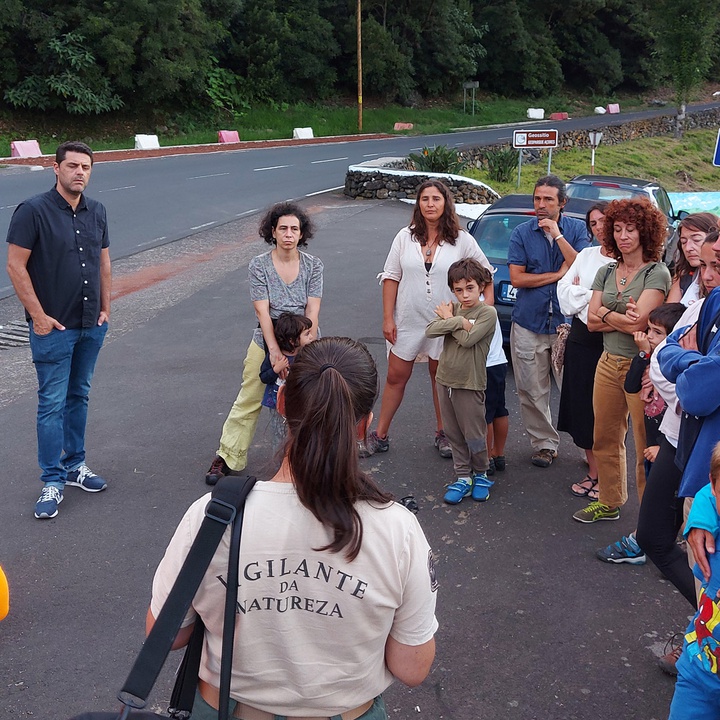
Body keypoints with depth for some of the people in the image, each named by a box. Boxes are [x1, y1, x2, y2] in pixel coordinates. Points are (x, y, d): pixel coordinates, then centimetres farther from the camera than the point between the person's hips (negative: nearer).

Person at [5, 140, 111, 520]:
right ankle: (53, 481, 8)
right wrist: (39, 316, -14)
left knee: (78, 396, 16)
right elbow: (16, 266, -13)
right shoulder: (33, 211, -11)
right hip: (53, 327, -6)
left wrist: (105, 309, 11)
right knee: (52, 403, -1)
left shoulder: (96, 212, 7)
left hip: (91, 326, 6)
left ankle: (74, 464, 29)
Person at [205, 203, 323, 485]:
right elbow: (263, 311, -14)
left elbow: (312, 311, -10)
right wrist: (275, 350, -24)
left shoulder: (313, 265, -5)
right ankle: (227, 457, 18)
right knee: (248, 402, 6)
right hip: (266, 344, 0)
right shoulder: (258, 265, -8)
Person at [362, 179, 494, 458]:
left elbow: (486, 274, 4)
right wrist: (388, 318, -4)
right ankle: (380, 436, 20)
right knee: (395, 378, 8)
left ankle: (442, 434, 30)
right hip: (408, 321, 1)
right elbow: (391, 278, 0)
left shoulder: (462, 240, -4)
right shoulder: (405, 237, -1)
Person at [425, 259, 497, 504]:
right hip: (445, 380, 5)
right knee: (454, 434, 12)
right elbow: (430, 330, -11)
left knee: (474, 435, 4)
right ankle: (463, 477, 23)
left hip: (470, 384, -5)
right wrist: (458, 321, -22)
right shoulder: (452, 309, 5)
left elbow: (468, 339, -23)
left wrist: (448, 319, -10)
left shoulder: (487, 313, -10)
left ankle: (481, 474, 26)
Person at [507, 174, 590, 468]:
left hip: (566, 322, -1)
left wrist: (558, 235, -15)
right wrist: (558, 275, -7)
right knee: (532, 392, 6)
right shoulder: (522, 233, 4)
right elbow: (517, 278, -4)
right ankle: (544, 443, 20)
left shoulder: (577, 229, 3)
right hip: (529, 323, 1)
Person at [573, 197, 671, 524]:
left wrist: (605, 314, -5)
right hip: (608, 363, 7)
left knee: (646, 448, -1)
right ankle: (609, 503, 33)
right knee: (605, 439, 16)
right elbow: (591, 321, 2)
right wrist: (621, 319, -14)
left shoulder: (657, 273, -9)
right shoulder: (606, 272, 11)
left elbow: (638, 322, -20)